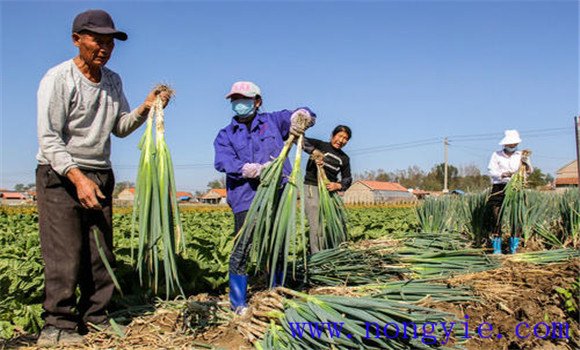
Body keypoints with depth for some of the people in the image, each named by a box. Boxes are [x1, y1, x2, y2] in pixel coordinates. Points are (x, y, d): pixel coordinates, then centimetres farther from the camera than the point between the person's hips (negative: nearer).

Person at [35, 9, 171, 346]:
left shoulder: (113, 81, 12)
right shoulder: (59, 78, -9)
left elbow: (120, 128, 14)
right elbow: (49, 139, -15)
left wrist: (145, 109, -5)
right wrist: (78, 178, -26)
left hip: (100, 176, 6)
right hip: (60, 176, -6)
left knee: (101, 254, 5)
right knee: (65, 256, -9)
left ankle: (95, 319, 14)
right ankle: (58, 327, 0)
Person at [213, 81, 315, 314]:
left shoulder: (273, 120, 14)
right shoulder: (226, 135, 13)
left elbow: (306, 116, 7)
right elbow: (223, 162, -6)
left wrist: (299, 115, -20)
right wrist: (258, 169, -19)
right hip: (246, 200, -1)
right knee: (243, 249, -9)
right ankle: (238, 303, 3)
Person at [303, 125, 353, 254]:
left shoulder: (344, 158, 16)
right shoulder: (320, 145, 1)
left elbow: (347, 179, 11)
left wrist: (338, 185, -12)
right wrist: (314, 151, -24)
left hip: (331, 191, 5)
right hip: (312, 188, -5)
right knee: (316, 225, -13)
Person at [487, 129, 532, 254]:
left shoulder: (521, 155, 12)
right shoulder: (496, 155, 6)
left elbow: (529, 171, 3)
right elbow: (492, 171, -3)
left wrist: (526, 164, -20)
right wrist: (503, 174, -22)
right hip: (499, 188, -2)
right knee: (496, 217, -7)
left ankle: (514, 248, 8)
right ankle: (497, 249, 0)